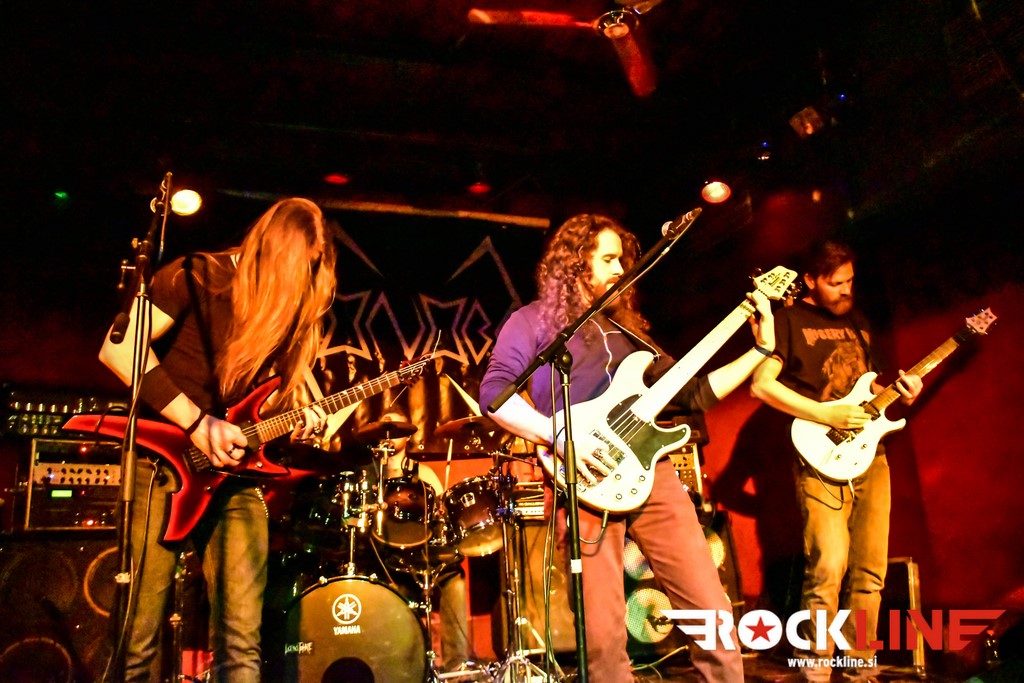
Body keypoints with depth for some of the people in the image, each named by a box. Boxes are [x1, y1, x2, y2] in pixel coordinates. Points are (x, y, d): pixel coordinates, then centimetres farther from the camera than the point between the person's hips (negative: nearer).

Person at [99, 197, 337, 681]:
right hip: (165, 459, -4)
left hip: (233, 470, 4)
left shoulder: (291, 307, 10)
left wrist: (294, 416, -6)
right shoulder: (199, 277, -7)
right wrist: (198, 424, -16)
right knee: (139, 637, -2)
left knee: (242, 639, -3)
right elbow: (118, 349, -15)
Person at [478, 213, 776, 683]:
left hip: (650, 471, 5)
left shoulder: (625, 327, 22)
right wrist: (558, 434, -19)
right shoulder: (534, 320, 6)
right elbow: (493, 393, -7)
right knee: (603, 637, -3)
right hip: (589, 483, -5)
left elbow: (694, 393, 22)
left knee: (711, 611, 1)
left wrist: (760, 349, 17)